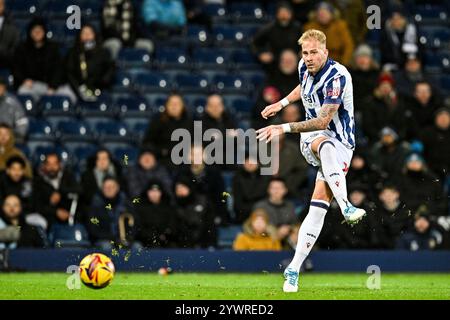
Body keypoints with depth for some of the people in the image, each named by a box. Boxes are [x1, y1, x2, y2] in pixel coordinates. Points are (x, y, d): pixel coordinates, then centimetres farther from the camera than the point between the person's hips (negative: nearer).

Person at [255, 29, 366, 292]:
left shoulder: (337, 77, -21)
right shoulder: (305, 68, 2)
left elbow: (323, 121, -27)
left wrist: (284, 128, -31)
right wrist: (282, 103, 24)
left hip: (341, 142, -4)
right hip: (312, 137, 4)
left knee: (319, 205, -17)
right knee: (327, 147, -37)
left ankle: (294, 270, -13)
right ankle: (345, 206, -57)